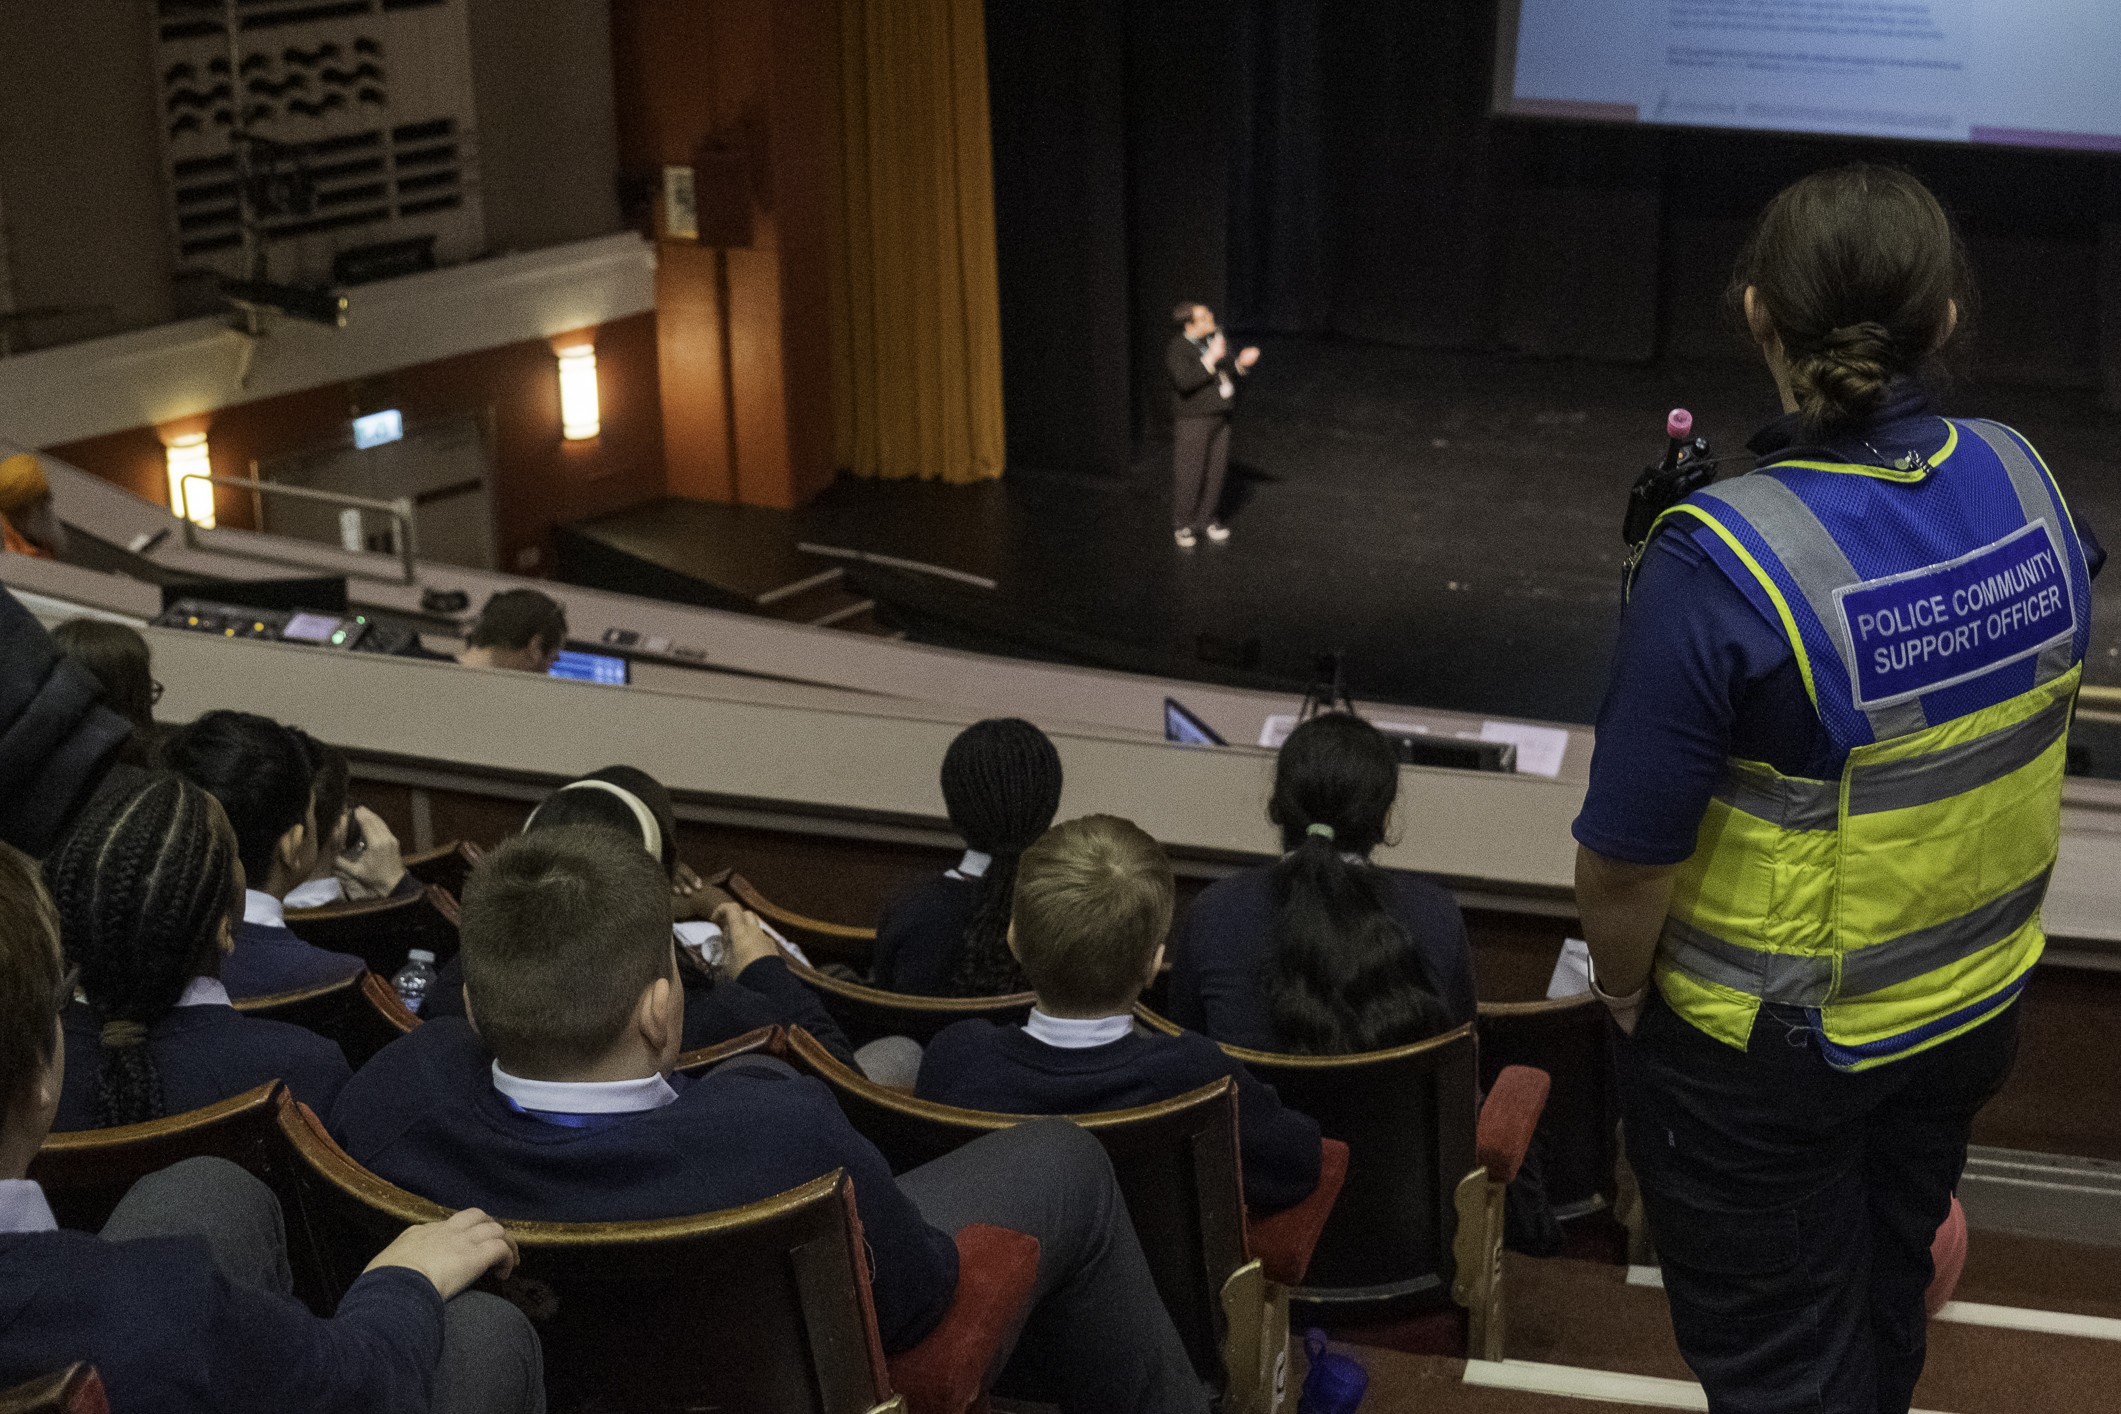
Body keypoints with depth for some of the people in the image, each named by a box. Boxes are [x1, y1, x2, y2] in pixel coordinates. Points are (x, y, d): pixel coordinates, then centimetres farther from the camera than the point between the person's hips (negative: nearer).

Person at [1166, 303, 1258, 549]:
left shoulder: (1215, 338, 4)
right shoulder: (1177, 350, -17)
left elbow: (1229, 373, 10)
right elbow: (1185, 382, -31)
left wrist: (1241, 362, -11)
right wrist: (1211, 358, -31)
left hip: (1219, 417, 7)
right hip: (1192, 420, -7)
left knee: (1215, 471, 11)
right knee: (1188, 473, -1)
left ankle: (1206, 520, 23)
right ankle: (1183, 525, 11)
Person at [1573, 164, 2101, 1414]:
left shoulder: (1722, 568, -31)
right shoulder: (2023, 482, -12)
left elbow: (1626, 856, -25)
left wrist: (1624, 987, -5)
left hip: (1772, 1055, -6)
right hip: (1974, 1012, 6)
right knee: (1887, 1310, 29)